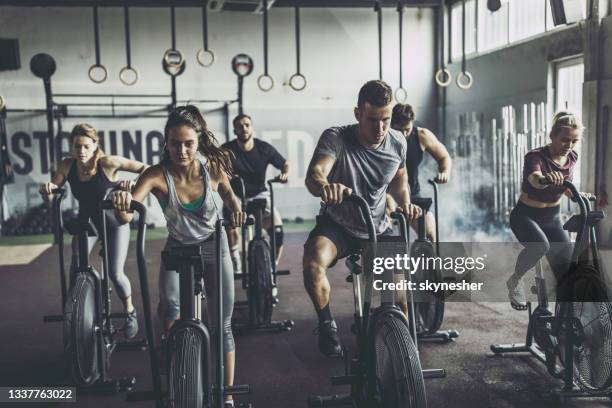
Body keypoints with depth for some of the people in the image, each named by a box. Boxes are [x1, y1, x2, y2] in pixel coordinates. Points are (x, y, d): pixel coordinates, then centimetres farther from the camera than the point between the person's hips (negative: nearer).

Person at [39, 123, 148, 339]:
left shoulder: (107, 163, -26)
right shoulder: (67, 166, -16)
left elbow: (145, 169, -24)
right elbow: (49, 197, -9)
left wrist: (134, 183, -43)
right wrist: (47, 189, -32)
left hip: (114, 222, -3)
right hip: (86, 221, 3)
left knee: (115, 273, -8)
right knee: (76, 271, -12)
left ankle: (130, 312, 19)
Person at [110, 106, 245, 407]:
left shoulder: (213, 168, -20)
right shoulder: (157, 175, -26)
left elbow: (227, 192, 3)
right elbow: (127, 216, -39)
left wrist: (236, 207, -19)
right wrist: (122, 205, -61)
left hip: (214, 247, 1)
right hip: (177, 249, -1)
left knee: (223, 324, 4)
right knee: (170, 310, -27)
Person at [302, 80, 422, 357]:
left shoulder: (397, 143, -8)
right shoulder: (336, 139, -23)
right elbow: (313, 174, -43)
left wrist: (405, 202, -7)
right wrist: (324, 186, -67)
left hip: (378, 229, 4)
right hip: (336, 224, -4)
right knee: (313, 261, -33)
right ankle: (326, 325, -8)